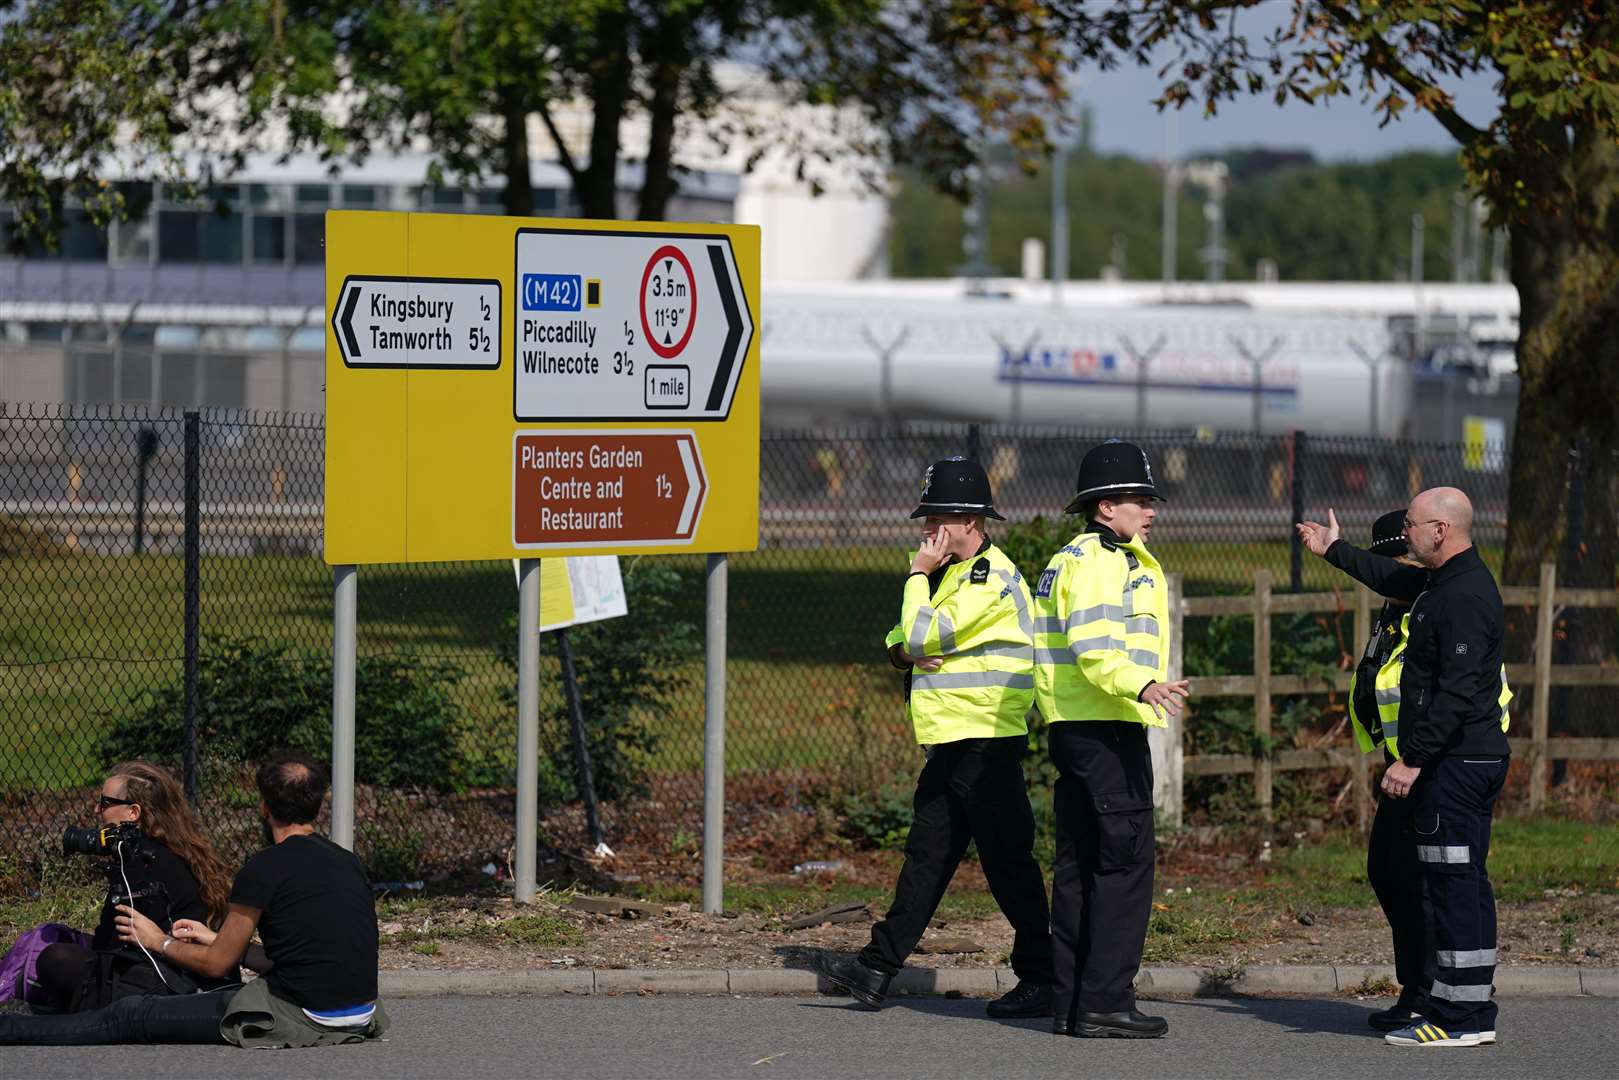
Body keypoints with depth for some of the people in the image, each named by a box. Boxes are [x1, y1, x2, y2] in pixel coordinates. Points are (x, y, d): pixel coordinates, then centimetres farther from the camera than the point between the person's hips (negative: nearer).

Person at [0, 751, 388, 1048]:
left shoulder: (266, 869, -10)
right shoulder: (347, 862, 13)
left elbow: (218, 964, -1)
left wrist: (159, 942, 18)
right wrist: (216, 938, 30)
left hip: (301, 1020, -8)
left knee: (133, 1016, 2)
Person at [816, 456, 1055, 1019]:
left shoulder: (991, 577, -14)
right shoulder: (953, 573, 18)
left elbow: (923, 634, -20)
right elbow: (902, 641, 20)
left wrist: (917, 575, -6)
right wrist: (905, 651, -4)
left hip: (986, 743, -10)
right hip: (949, 745, 10)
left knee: (1007, 862, -5)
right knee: (926, 857, 9)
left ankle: (1039, 979, 0)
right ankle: (878, 969, 10)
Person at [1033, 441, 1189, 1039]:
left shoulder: (1064, 563, 21)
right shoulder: (1101, 563, -12)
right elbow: (1093, 648, -24)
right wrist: (1143, 685, -37)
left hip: (1070, 727, 11)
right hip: (1108, 729, -11)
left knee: (1079, 865, 10)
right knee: (1125, 861, -9)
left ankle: (1070, 1003, 12)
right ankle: (1104, 1001, -12)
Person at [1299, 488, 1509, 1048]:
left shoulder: (1465, 596, -18)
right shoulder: (1443, 582, 15)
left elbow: (1457, 692, -24)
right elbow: (1396, 580, 38)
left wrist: (1413, 760, -24)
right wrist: (1334, 551, 49)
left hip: (1455, 764, -11)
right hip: (1460, 763, 11)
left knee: (1454, 883, -9)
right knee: (1460, 882, 12)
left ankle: (1460, 1017, -9)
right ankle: (1468, 1010, 16)